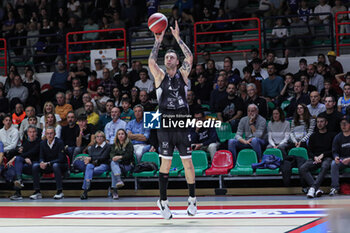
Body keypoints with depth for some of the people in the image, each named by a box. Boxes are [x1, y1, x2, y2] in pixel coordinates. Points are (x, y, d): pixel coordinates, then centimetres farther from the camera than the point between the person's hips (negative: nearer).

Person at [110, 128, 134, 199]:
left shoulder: (129, 144, 8)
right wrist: (113, 157, -19)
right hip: (117, 165, 3)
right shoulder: (114, 145, 21)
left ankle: (115, 190, -41)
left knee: (113, 170, -32)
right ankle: (119, 180, -50)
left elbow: (129, 155, -6)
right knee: (113, 163, -33)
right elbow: (111, 153, 5)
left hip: (127, 166, -3)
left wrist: (120, 157, -23)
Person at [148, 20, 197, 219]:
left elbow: (190, 57, -8)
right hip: (165, 126, 0)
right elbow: (151, 62, -13)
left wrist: (178, 38, -9)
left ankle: (192, 199, 15)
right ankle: (163, 201, 9)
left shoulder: (183, 74, 7)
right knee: (166, 163, 1)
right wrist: (158, 41, -14)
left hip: (182, 126, 1)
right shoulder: (160, 76, 5)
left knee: (188, 162, 3)